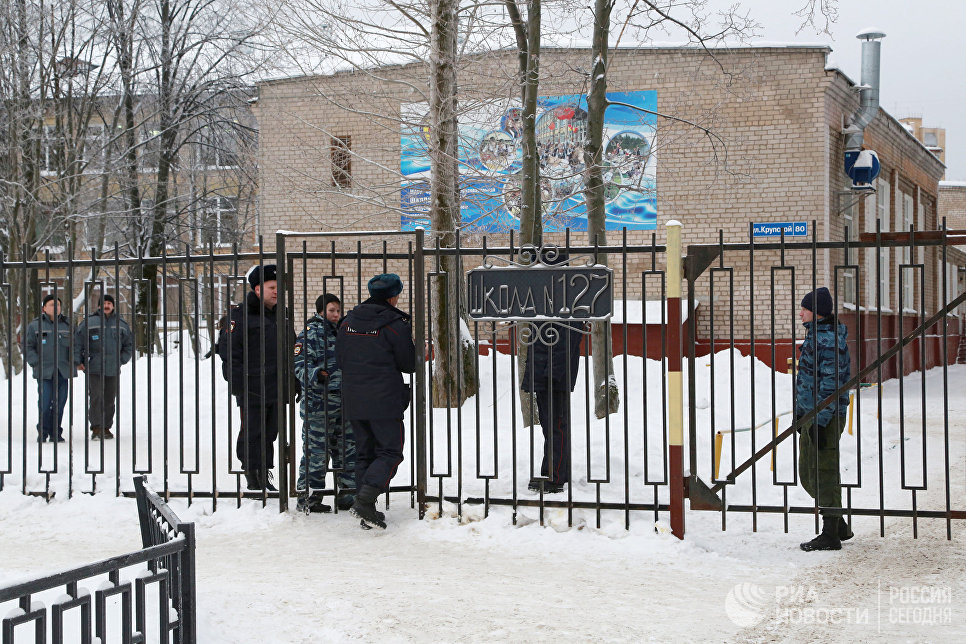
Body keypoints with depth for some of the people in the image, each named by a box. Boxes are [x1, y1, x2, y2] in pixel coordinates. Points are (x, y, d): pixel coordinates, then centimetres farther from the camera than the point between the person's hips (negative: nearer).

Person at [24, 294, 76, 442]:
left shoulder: (67, 325, 12)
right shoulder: (35, 325, 4)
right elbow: (28, 346, 5)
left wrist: (72, 362, 5)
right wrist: (36, 363, -6)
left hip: (63, 372, 3)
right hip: (44, 372, -3)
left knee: (59, 403, 3)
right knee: (45, 403, -10)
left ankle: (56, 433, 11)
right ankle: (43, 432, 2)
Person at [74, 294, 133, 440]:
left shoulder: (120, 324, 10)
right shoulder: (89, 322, -1)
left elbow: (129, 344, 21)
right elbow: (77, 342, 1)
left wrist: (122, 360, 11)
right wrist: (78, 361, -2)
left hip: (113, 369, 4)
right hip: (94, 369, -4)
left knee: (110, 399, 6)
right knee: (96, 397, -12)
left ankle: (106, 428, 15)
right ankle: (96, 428, -11)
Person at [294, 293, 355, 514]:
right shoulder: (311, 332, -6)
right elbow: (300, 363, -14)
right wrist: (315, 374, -30)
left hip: (343, 402, 8)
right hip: (318, 403, -8)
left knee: (347, 449, 10)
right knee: (316, 450, -5)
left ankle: (347, 493, 18)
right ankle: (307, 497, 3)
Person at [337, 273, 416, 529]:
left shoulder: (348, 322, 8)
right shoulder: (396, 324, -10)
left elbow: (340, 360, 14)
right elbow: (409, 364, -4)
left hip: (353, 400, 6)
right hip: (385, 401, -6)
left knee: (365, 453, 14)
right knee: (390, 451, 2)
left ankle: (367, 513, 12)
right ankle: (364, 500, -17)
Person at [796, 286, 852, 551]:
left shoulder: (830, 340, -17)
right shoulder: (815, 335, 14)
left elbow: (831, 384, -20)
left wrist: (820, 421, -22)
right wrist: (800, 412, 24)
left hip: (826, 417, -10)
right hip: (810, 414, 10)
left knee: (824, 473, -3)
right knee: (808, 474, 14)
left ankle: (830, 535, 5)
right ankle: (840, 527, 25)